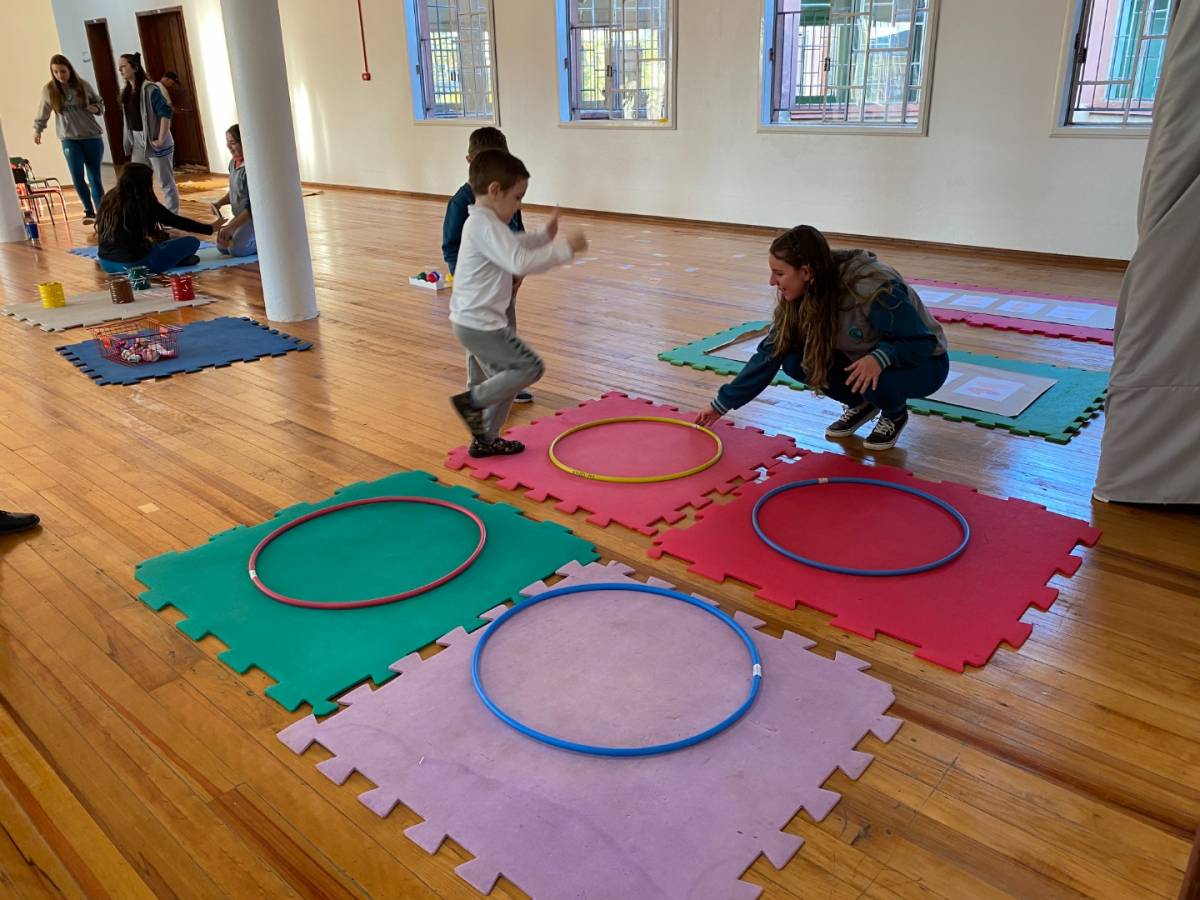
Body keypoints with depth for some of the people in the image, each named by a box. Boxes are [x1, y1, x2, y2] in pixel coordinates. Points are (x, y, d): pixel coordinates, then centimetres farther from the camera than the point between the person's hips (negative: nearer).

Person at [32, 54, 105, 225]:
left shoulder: (83, 85, -2)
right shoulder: (49, 89, -1)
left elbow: (100, 103, 12)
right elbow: (43, 113, 11)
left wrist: (96, 109, -8)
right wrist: (37, 129, 12)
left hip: (92, 137, 0)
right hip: (69, 139, 0)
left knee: (94, 177, 4)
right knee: (77, 177, -11)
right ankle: (89, 211, 3)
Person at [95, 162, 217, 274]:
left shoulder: (108, 199, 8)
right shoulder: (145, 204, -10)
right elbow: (178, 222, -3)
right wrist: (210, 229, 6)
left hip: (106, 263, 7)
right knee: (192, 242, -1)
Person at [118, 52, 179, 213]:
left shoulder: (150, 89, -14)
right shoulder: (126, 91, 9)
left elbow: (166, 113, -20)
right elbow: (129, 117, 16)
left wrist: (161, 139, -21)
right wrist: (130, 140, 8)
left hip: (154, 141, -8)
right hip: (137, 142, 8)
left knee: (166, 182, 2)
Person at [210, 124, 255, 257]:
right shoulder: (233, 163, 4)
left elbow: (253, 206, -25)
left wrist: (231, 227, -25)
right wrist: (219, 203, -1)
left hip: (256, 215, -9)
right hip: (242, 215, 9)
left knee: (236, 249, -23)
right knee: (222, 247, 7)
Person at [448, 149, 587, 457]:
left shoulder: (483, 222, 13)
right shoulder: (486, 226, -20)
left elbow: (514, 245, 31)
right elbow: (521, 262, -32)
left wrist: (545, 235, 19)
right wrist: (565, 248, -25)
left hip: (473, 321, 11)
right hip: (479, 323, -11)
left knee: (502, 379, 20)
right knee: (531, 367, -6)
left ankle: (485, 439, 31)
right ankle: (471, 400, -1)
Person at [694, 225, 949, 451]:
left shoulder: (875, 289, -34)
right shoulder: (799, 298, -15)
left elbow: (923, 341, -25)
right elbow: (769, 355, -10)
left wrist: (880, 357, -45)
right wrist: (722, 404, -10)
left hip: (922, 363, -5)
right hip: (860, 358, 6)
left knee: (871, 380, -37)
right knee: (795, 361, -17)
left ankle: (895, 414, -1)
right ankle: (860, 405, 6)